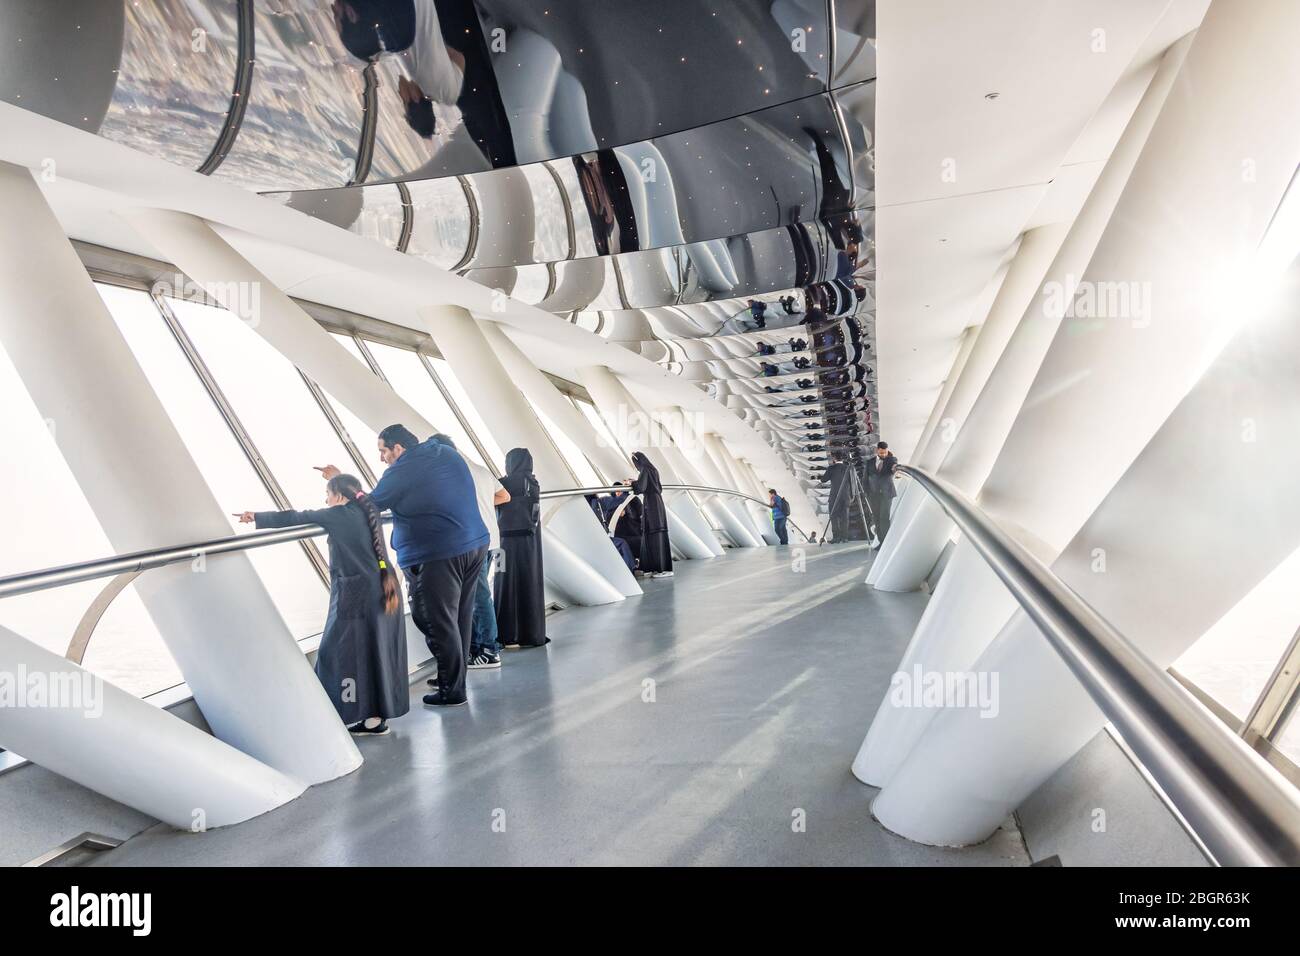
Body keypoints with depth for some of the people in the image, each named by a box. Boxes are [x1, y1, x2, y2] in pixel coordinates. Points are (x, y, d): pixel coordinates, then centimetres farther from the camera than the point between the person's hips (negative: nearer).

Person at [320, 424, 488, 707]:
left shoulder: (400, 472, -11)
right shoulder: (449, 454, 11)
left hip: (437, 557, -8)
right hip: (476, 546, 8)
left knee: (439, 624, 3)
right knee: (461, 618, 16)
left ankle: (452, 691, 11)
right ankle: (455, 678, 29)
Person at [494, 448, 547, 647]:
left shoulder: (507, 483, -10)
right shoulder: (533, 483, 8)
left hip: (511, 539, -5)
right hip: (531, 540, 5)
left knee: (509, 584, 1)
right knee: (530, 584, 9)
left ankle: (511, 636, 3)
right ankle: (533, 634, 13)